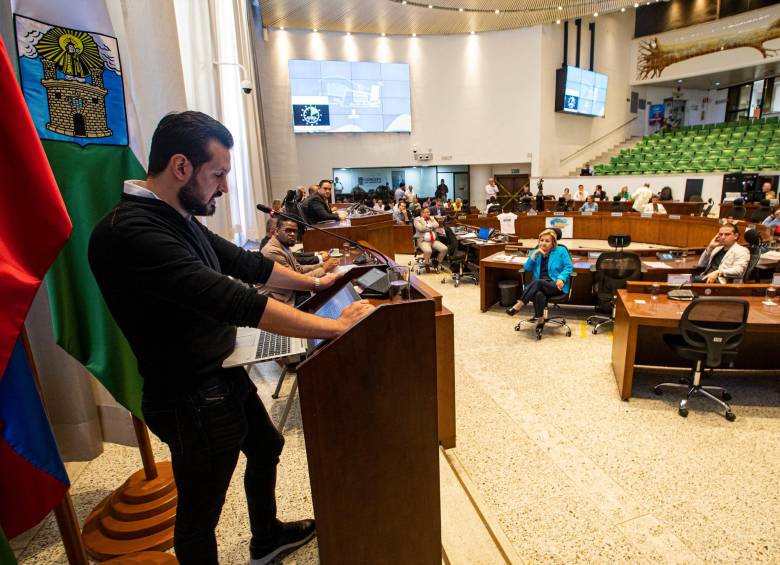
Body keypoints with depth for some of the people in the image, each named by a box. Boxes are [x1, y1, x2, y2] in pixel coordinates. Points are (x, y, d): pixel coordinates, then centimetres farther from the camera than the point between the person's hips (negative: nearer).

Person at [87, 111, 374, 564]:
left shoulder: (178, 219, 3)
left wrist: (313, 282, 12)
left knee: (266, 447, 28)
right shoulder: (129, 233, -28)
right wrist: (334, 326, -33)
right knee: (199, 511, 12)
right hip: (193, 399, -10)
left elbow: (242, 262, 11)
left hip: (226, 376, 11)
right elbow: (232, 300, -36)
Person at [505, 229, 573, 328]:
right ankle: (540, 319, -20)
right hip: (539, 285, 3)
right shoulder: (535, 252, 18)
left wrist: (561, 278, -15)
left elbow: (569, 267, 3)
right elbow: (527, 268, 6)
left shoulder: (561, 251, 9)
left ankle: (518, 306, -34)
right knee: (538, 294, -36)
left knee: (538, 282, -35)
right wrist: (534, 254, -6)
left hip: (556, 286, -2)